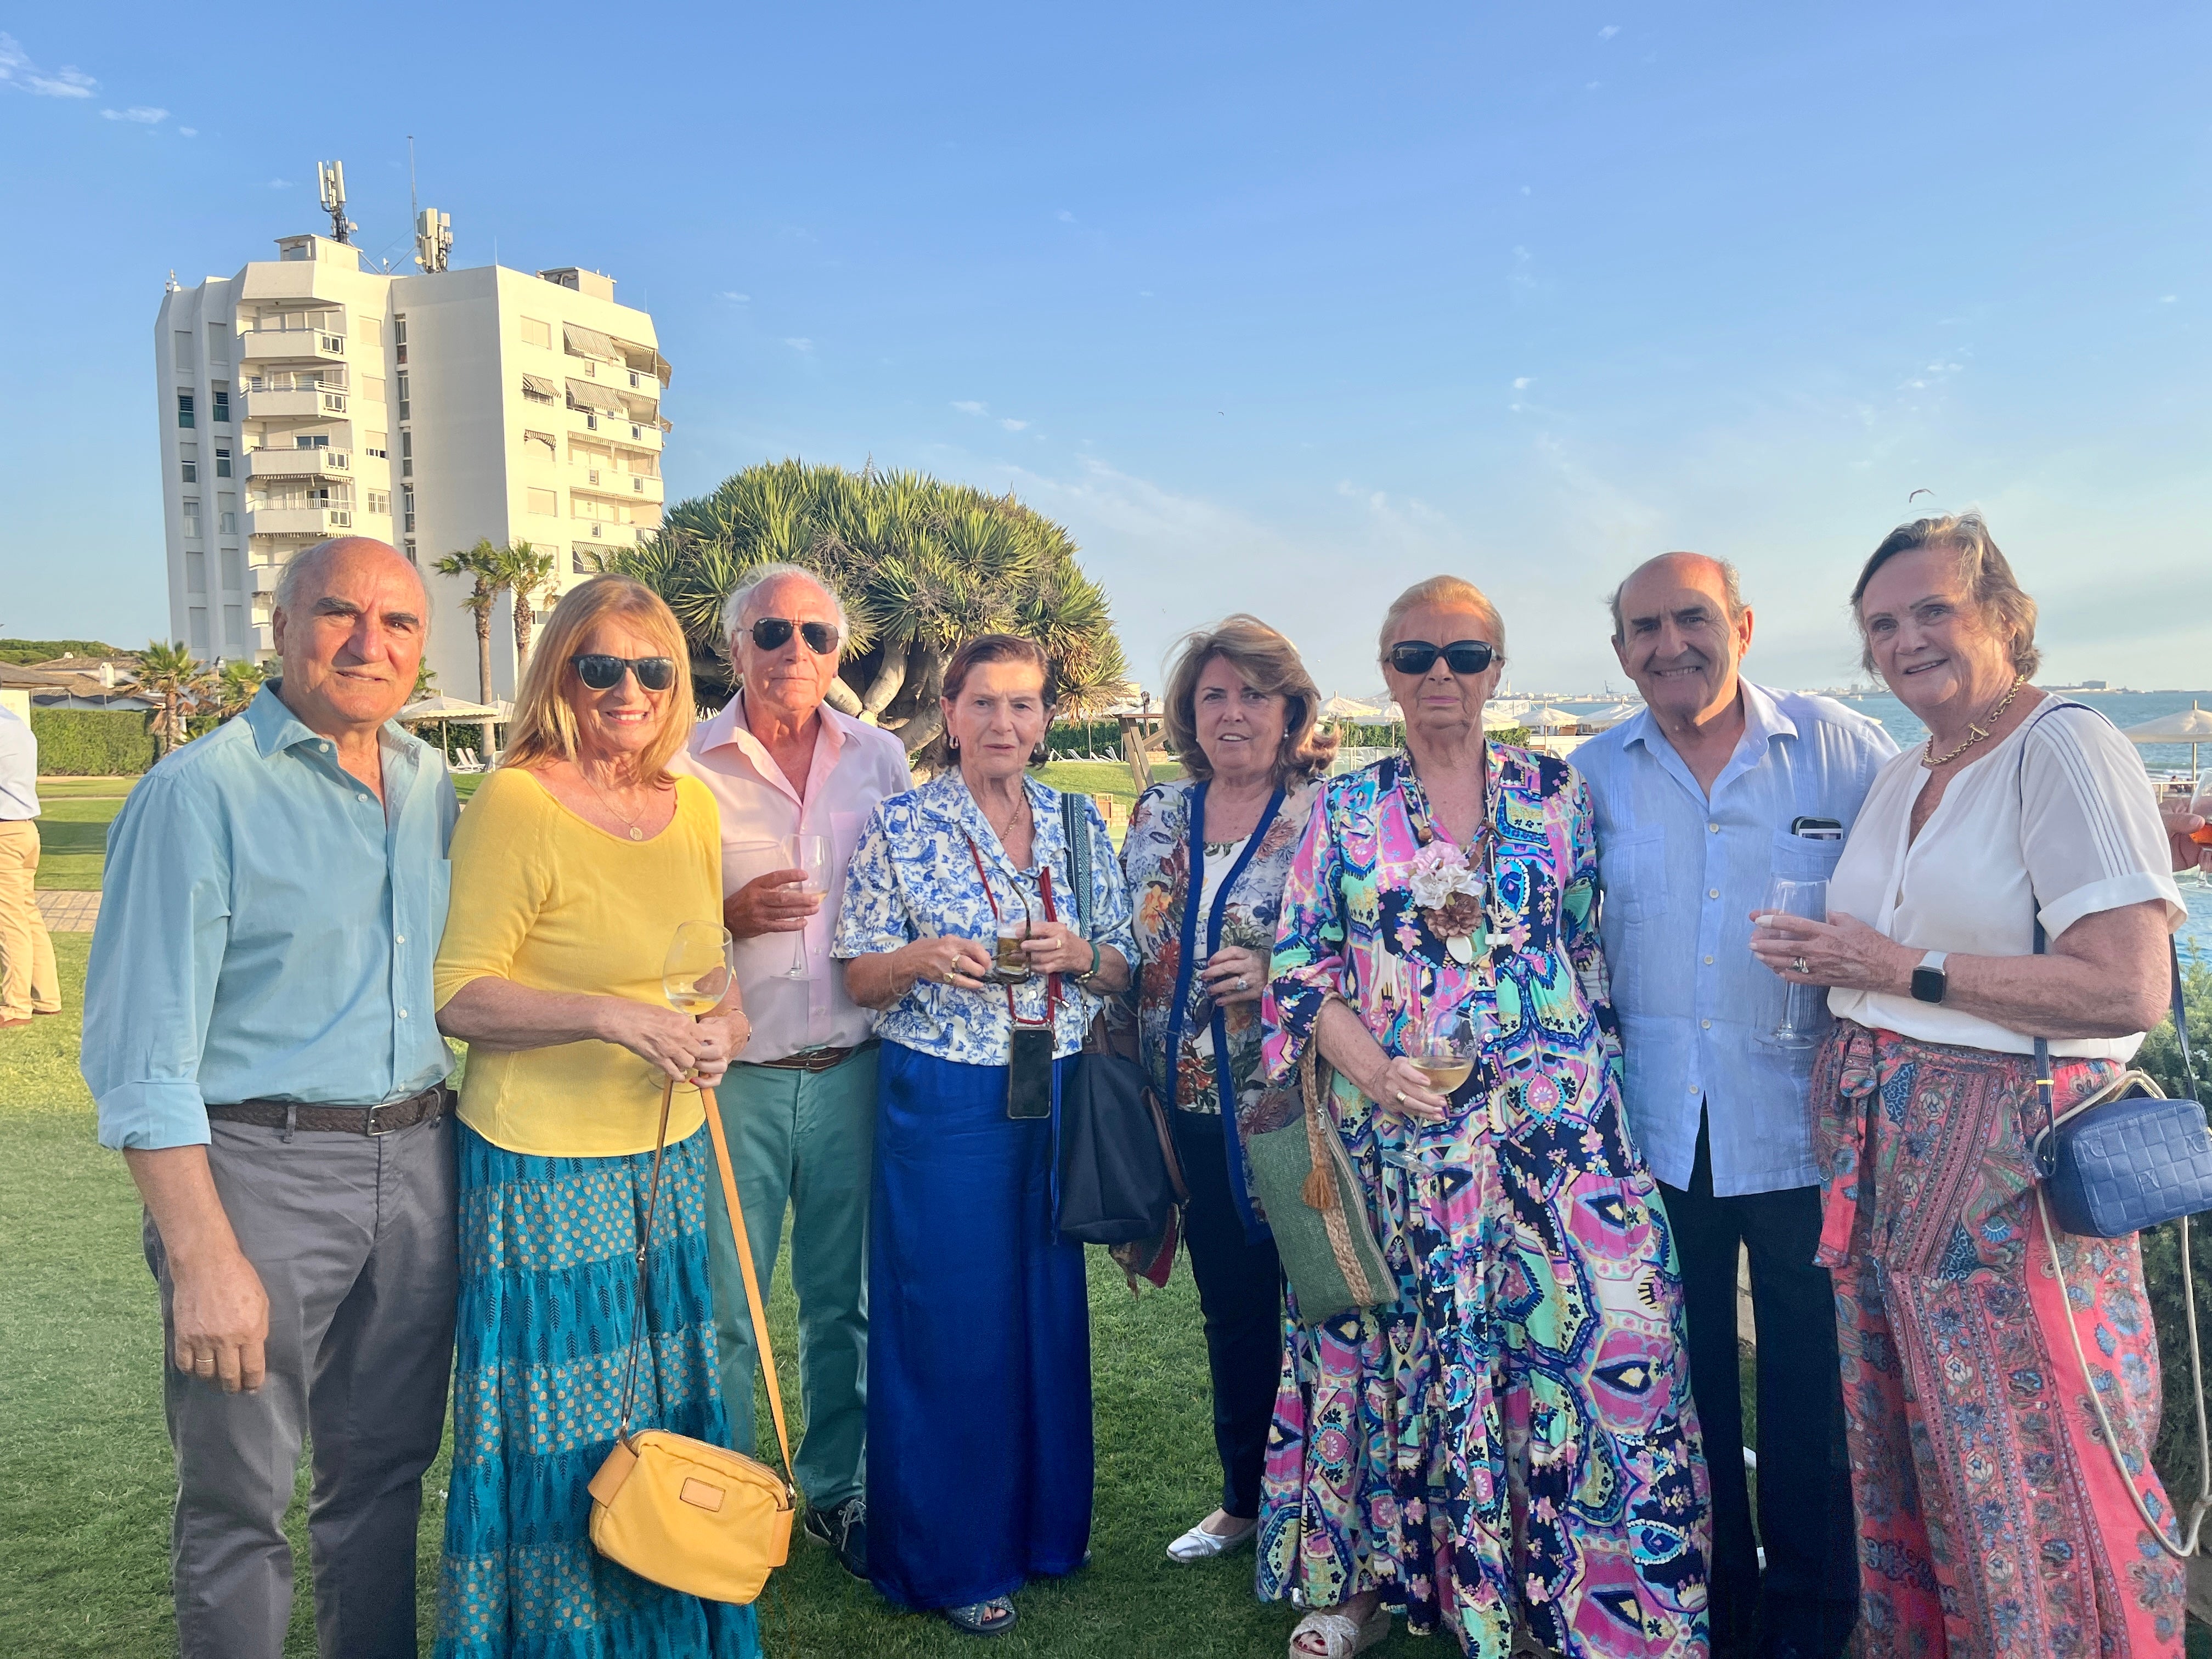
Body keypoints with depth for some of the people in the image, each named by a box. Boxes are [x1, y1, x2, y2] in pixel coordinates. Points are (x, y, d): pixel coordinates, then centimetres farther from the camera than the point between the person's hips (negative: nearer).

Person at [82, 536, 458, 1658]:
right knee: (237, 1503, 9)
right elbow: (144, 1058, -13)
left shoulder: (432, 786, 8)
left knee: (383, 1471, 18)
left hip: (416, 1164, 6)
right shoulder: (202, 791, -10)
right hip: (259, 1167, -5)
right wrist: (205, 1260, -17)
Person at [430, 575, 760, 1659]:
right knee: (563, 1429, 5)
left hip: (669, 1155, 6)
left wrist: (722, 1022, -2)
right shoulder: (516, 802, -13)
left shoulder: (691, 806, 7)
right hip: (547, 1167, -6)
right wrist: (609, 1015, -23)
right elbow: (457, 996, -13)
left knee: (667, 1410, 17)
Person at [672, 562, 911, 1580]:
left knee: (845, 1295, 14)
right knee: (722, 1305, 4)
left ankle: (834, 1489, 32)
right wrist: (729, 916, -17)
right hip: (734, 1075, -2)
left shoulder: (881, 760, 7)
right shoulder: (686, 767, -3)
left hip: (854, 1068, 3)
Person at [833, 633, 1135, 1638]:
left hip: (1058, 1098, 4)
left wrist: (1080, 954, -12)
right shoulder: (900, 826, -4)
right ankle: (951, 1555, 23)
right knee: (947, 1320, 4)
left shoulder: (1080, 826, 6)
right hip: (942, 1102, -3)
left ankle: (1044, 1523, 34)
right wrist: (923, 959, -22)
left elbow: (1124, 971, 9)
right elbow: (859, 979, -2)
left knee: (1050, 1308, 13)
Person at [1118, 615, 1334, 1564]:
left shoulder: (1330, 812, -6)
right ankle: (1244, 1499, 35)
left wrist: (1280, 973, -20)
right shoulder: (1156, 816, 9)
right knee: (1230, 1308, 16)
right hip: (1198, 1108, 5)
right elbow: (1127, 952, 15)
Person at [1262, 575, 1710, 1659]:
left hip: (1550, 1126, 0)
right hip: (1391, 1127, 0)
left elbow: (1597, 952, 10)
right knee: (1395, 1347, 9)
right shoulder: (1345, 809, 4)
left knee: (1576, 1341, -1)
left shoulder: (1557, 795, 6)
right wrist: (1375, 1070, -12)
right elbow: (1300, 969, 1)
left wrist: (1596, 1082, 3)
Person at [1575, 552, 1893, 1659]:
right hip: (1655, 1127, 2)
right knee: (1683, 1372, 13)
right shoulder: (1593, 775, 5)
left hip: (1804, 1122, -2)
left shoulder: (1842, 749, -2)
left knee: (1811, 1379, 8)